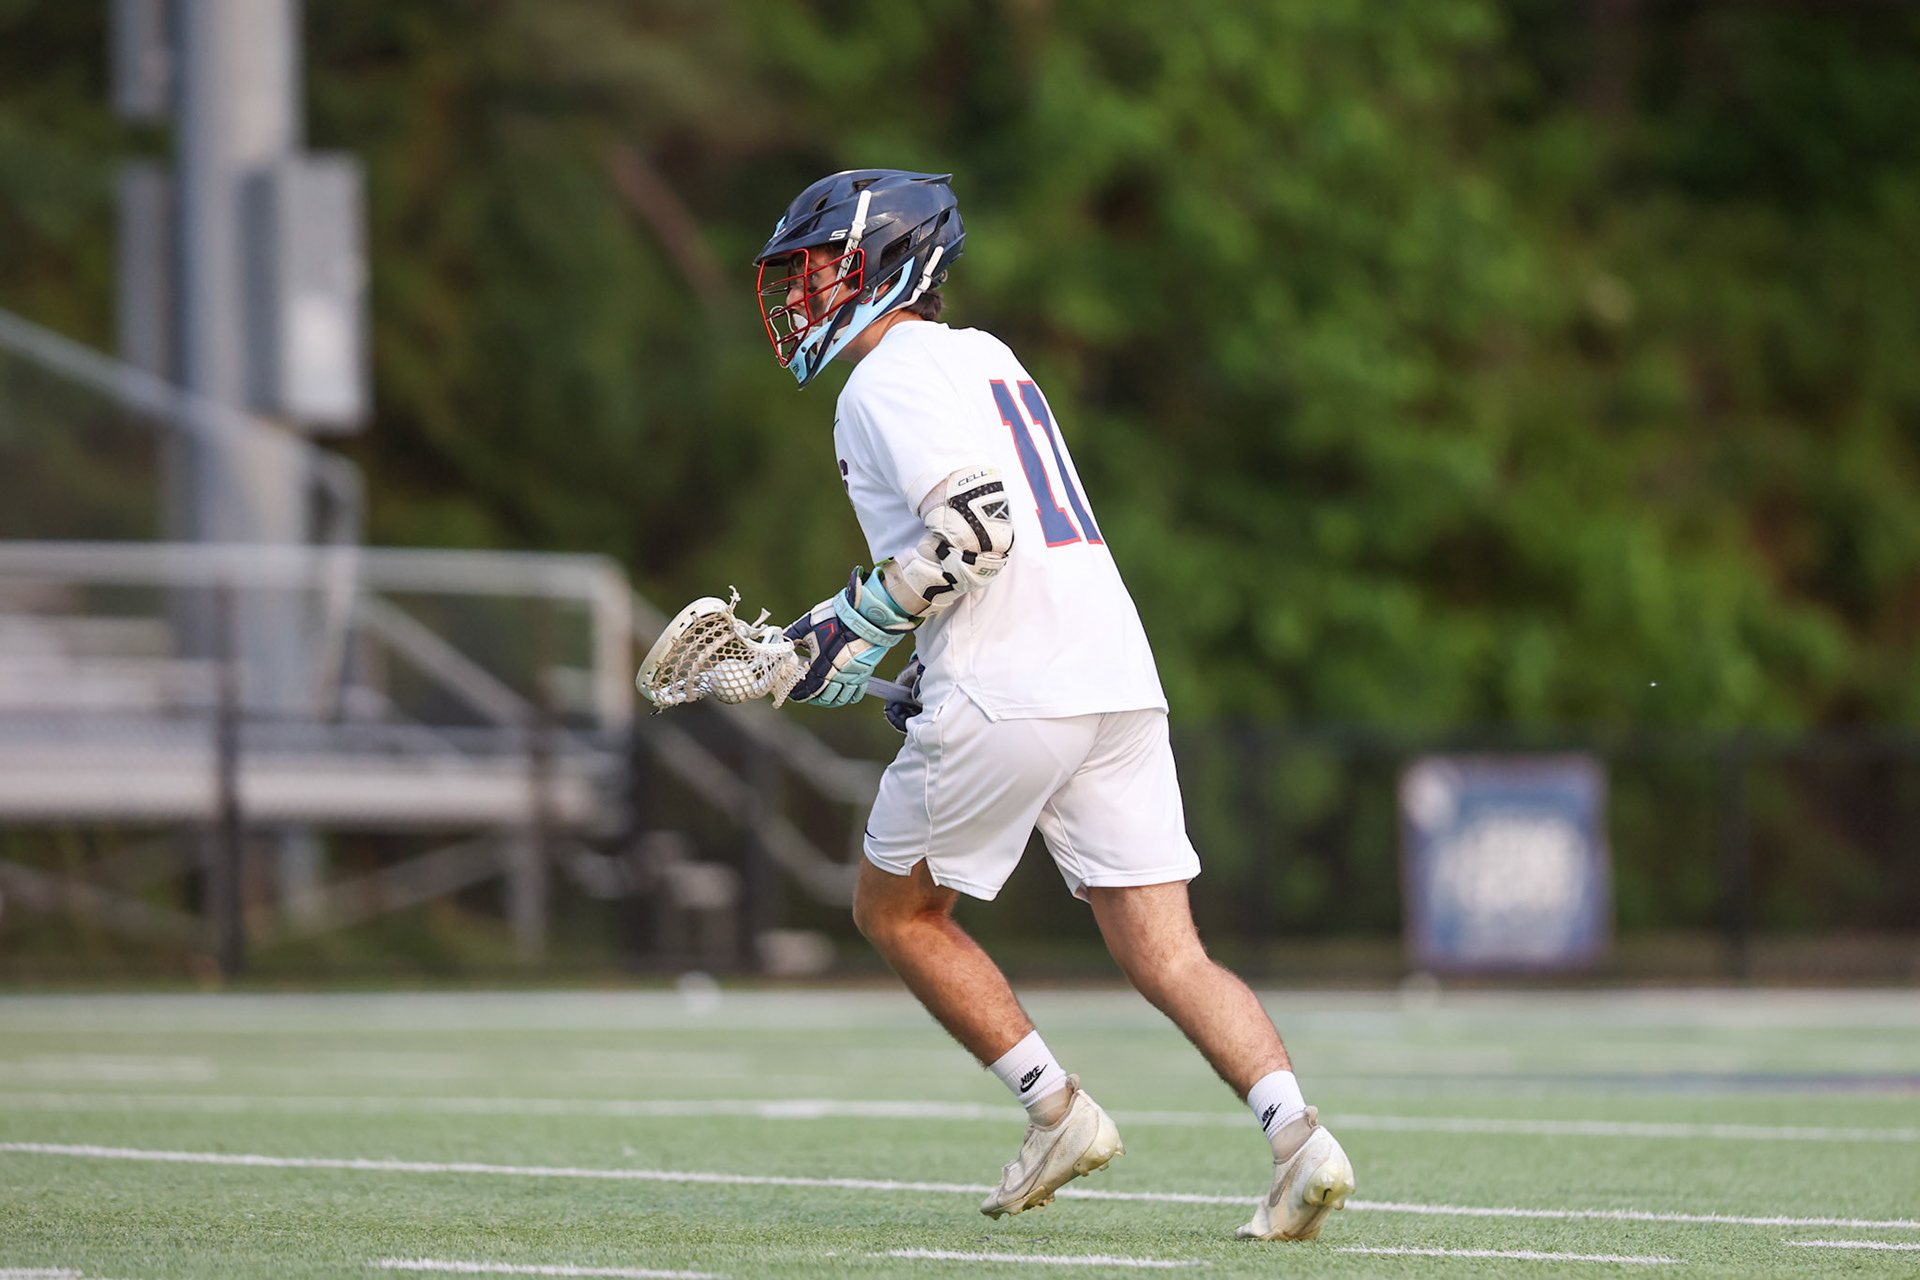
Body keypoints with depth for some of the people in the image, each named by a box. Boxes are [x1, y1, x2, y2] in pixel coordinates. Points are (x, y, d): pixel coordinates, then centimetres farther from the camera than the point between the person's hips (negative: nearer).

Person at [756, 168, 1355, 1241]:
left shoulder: (889, 379, -4)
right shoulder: (985, 358, 25)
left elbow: (975, 526, -18)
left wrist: (861, 623, -8)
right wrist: (894, 651, 28)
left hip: (1005, 695, -8)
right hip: (1120, 680, 8)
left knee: (897, 909, 13)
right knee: (1168, 956, 2)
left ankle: (1058, 1111, 7)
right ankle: (1299, 1134, -16)